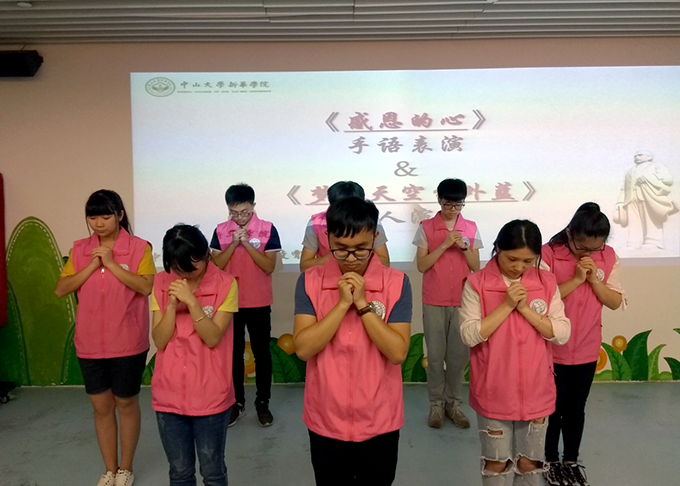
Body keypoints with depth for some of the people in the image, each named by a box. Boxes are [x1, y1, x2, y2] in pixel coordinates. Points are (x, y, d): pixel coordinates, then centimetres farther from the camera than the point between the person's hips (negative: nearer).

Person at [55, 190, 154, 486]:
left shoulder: (139, 248, -8)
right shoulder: (80, 249, 4)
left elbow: (146, 287, -19)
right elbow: (61, 289, -2)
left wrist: (112, 264, -21)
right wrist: (92, 266, -13)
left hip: (127, 342, -3)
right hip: (90, 343, 4)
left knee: (126, 404, 11)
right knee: (101, 406, 14)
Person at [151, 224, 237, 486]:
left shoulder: (225, 284, -11)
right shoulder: (161, 283, -2)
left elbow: (213, 338, -15)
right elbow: (160, 341, -5)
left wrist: (191, 300, -24)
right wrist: (172, 304, -19)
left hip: (210, 395, -2)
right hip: (169, 394, 3)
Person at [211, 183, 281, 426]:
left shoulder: (267, 229, -8)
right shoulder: (220, 231, 0)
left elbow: (269, 266, -13)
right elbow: (216, 265, -5)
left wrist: (247, 244, -21)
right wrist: (234, 244, -17)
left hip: (259, 303, -2)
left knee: (262, 353, 8)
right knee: (234, 353, 12)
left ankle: (263, 403, 23)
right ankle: (237, 402, 27)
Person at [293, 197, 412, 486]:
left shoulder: (396, 283, -10)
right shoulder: (309, 282, -8)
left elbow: (398, 352, -16)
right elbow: (303, 349, -15)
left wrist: (363, 304, -22)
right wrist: (343, 303, -22)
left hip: (379, 422, 0)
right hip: (325, 421, 1)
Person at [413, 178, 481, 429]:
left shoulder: (471, 228, 4)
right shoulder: (426, 227, -3)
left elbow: (476, 267, 3)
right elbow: (421, 265, -8)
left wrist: (464, 246, -14)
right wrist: (444, 245, -18)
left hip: (462, 301, 2)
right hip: (434, 302, -2)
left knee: (459, 354, 8)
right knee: (435, 354, 6)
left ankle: (454, 402, 23)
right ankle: (436, 403, 20)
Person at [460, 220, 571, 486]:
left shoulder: (547, 282, -2)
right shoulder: (477, 283, -11)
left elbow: (562, 334, -7)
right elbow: (469, 335, -16)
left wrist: (525, 308, -18)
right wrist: (506, 305, -22)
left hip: (536, 392, 3)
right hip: (493, 393, -2)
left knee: (530, 463, 18)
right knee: (496, 463, 13)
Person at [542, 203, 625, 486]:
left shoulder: (608, 258, -4)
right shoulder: (548, 254, -17)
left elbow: (615, 302, -4)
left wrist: (593, 279, -19)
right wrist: (576, 279, -26)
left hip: (587, 349, 3)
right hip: (553, 350, -3)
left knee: (576, 409, 18)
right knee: (553, 409, 12)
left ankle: (571, 460, 38)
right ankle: (551, 461, 33)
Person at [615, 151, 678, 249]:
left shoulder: (657, 166, 22)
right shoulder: (630, 171, 35)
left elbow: (668, 178, 2)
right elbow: (623, 191, 25)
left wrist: (648, 178, -6)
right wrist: (619, 207, 11)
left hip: (652, 202, -3)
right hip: (633, 203, 3)